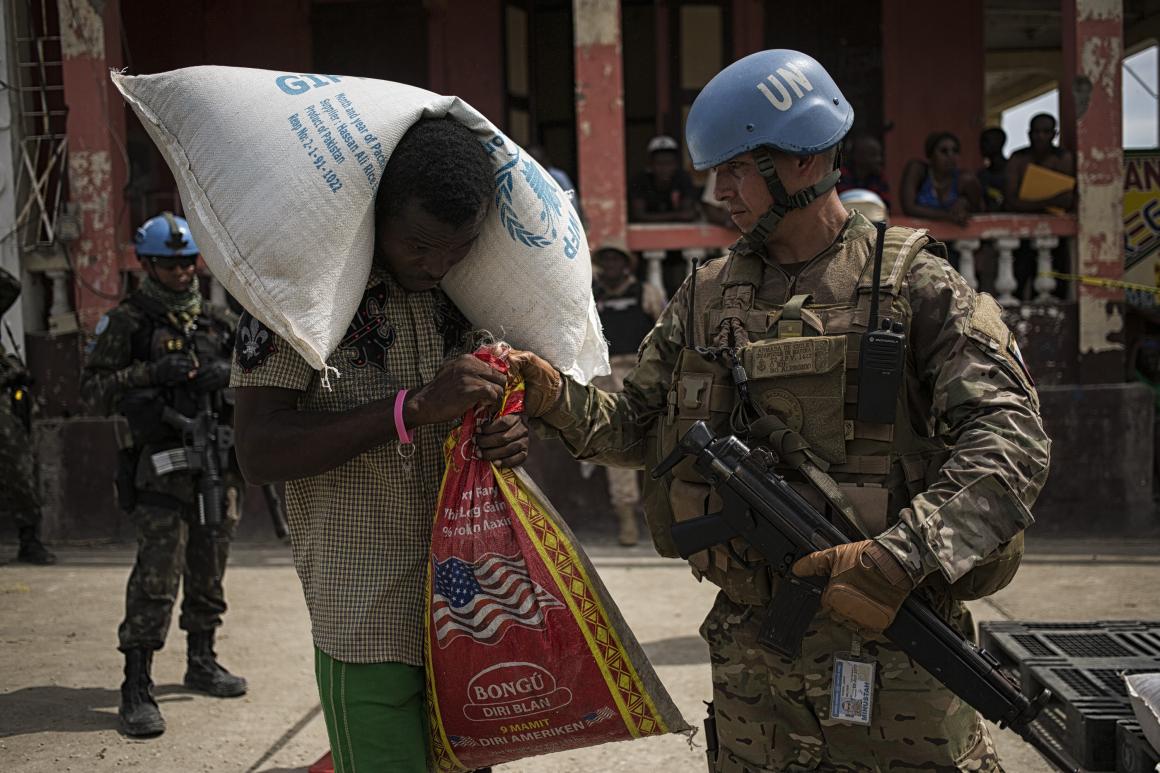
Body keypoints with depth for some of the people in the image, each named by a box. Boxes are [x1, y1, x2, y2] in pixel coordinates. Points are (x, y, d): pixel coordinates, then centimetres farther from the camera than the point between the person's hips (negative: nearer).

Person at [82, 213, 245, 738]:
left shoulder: (217, 320, 13)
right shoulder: (127, 322, -1)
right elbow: (92, 389, -6)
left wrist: (229, 374, -7)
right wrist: (152, 372, -18)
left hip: (218, 463, 5)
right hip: (162, 466, -5)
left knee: (208, 572, 14)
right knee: (156, 576, -11)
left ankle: (201, 662, 29)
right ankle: (137, 688, -6)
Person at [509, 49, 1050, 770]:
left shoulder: (914, 285, -7)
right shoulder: (706, 297, 9)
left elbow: (1010, 440, -15)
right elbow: (638, 427, 13)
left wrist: (903, 556, -27)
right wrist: (557, 397, -7)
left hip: (890, 649, -4)